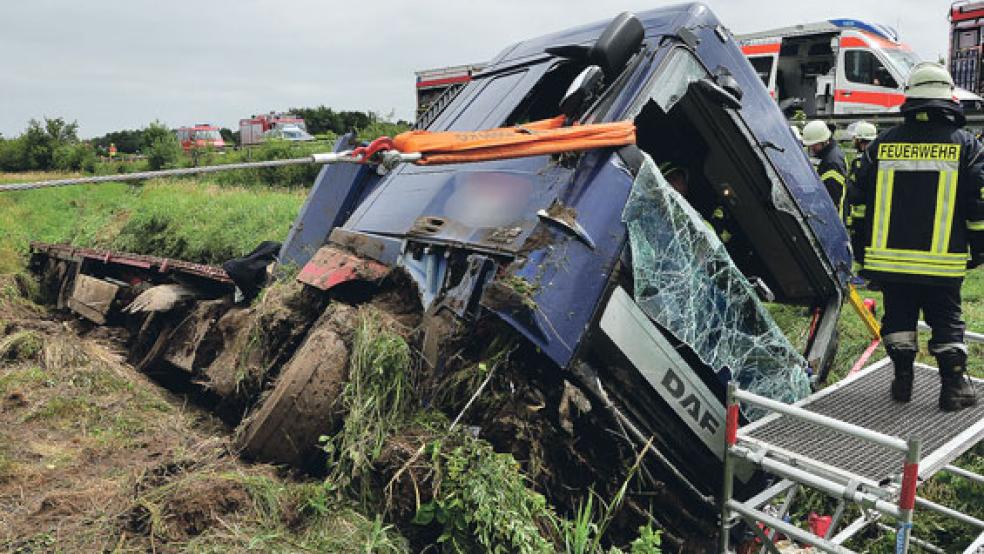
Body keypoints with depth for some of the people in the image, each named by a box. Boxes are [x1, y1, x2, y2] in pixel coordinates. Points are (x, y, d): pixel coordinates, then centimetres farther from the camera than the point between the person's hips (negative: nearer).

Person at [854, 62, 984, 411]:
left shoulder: (881, 145, 3)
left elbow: (858, 198, 7)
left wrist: (858, 247, 15)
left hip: (888, 258, 1)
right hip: (942, 262, -1)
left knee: (898, 317, 13)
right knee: (947, 322, 10)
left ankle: (903, 379, 18)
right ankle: (954, 385, 15)